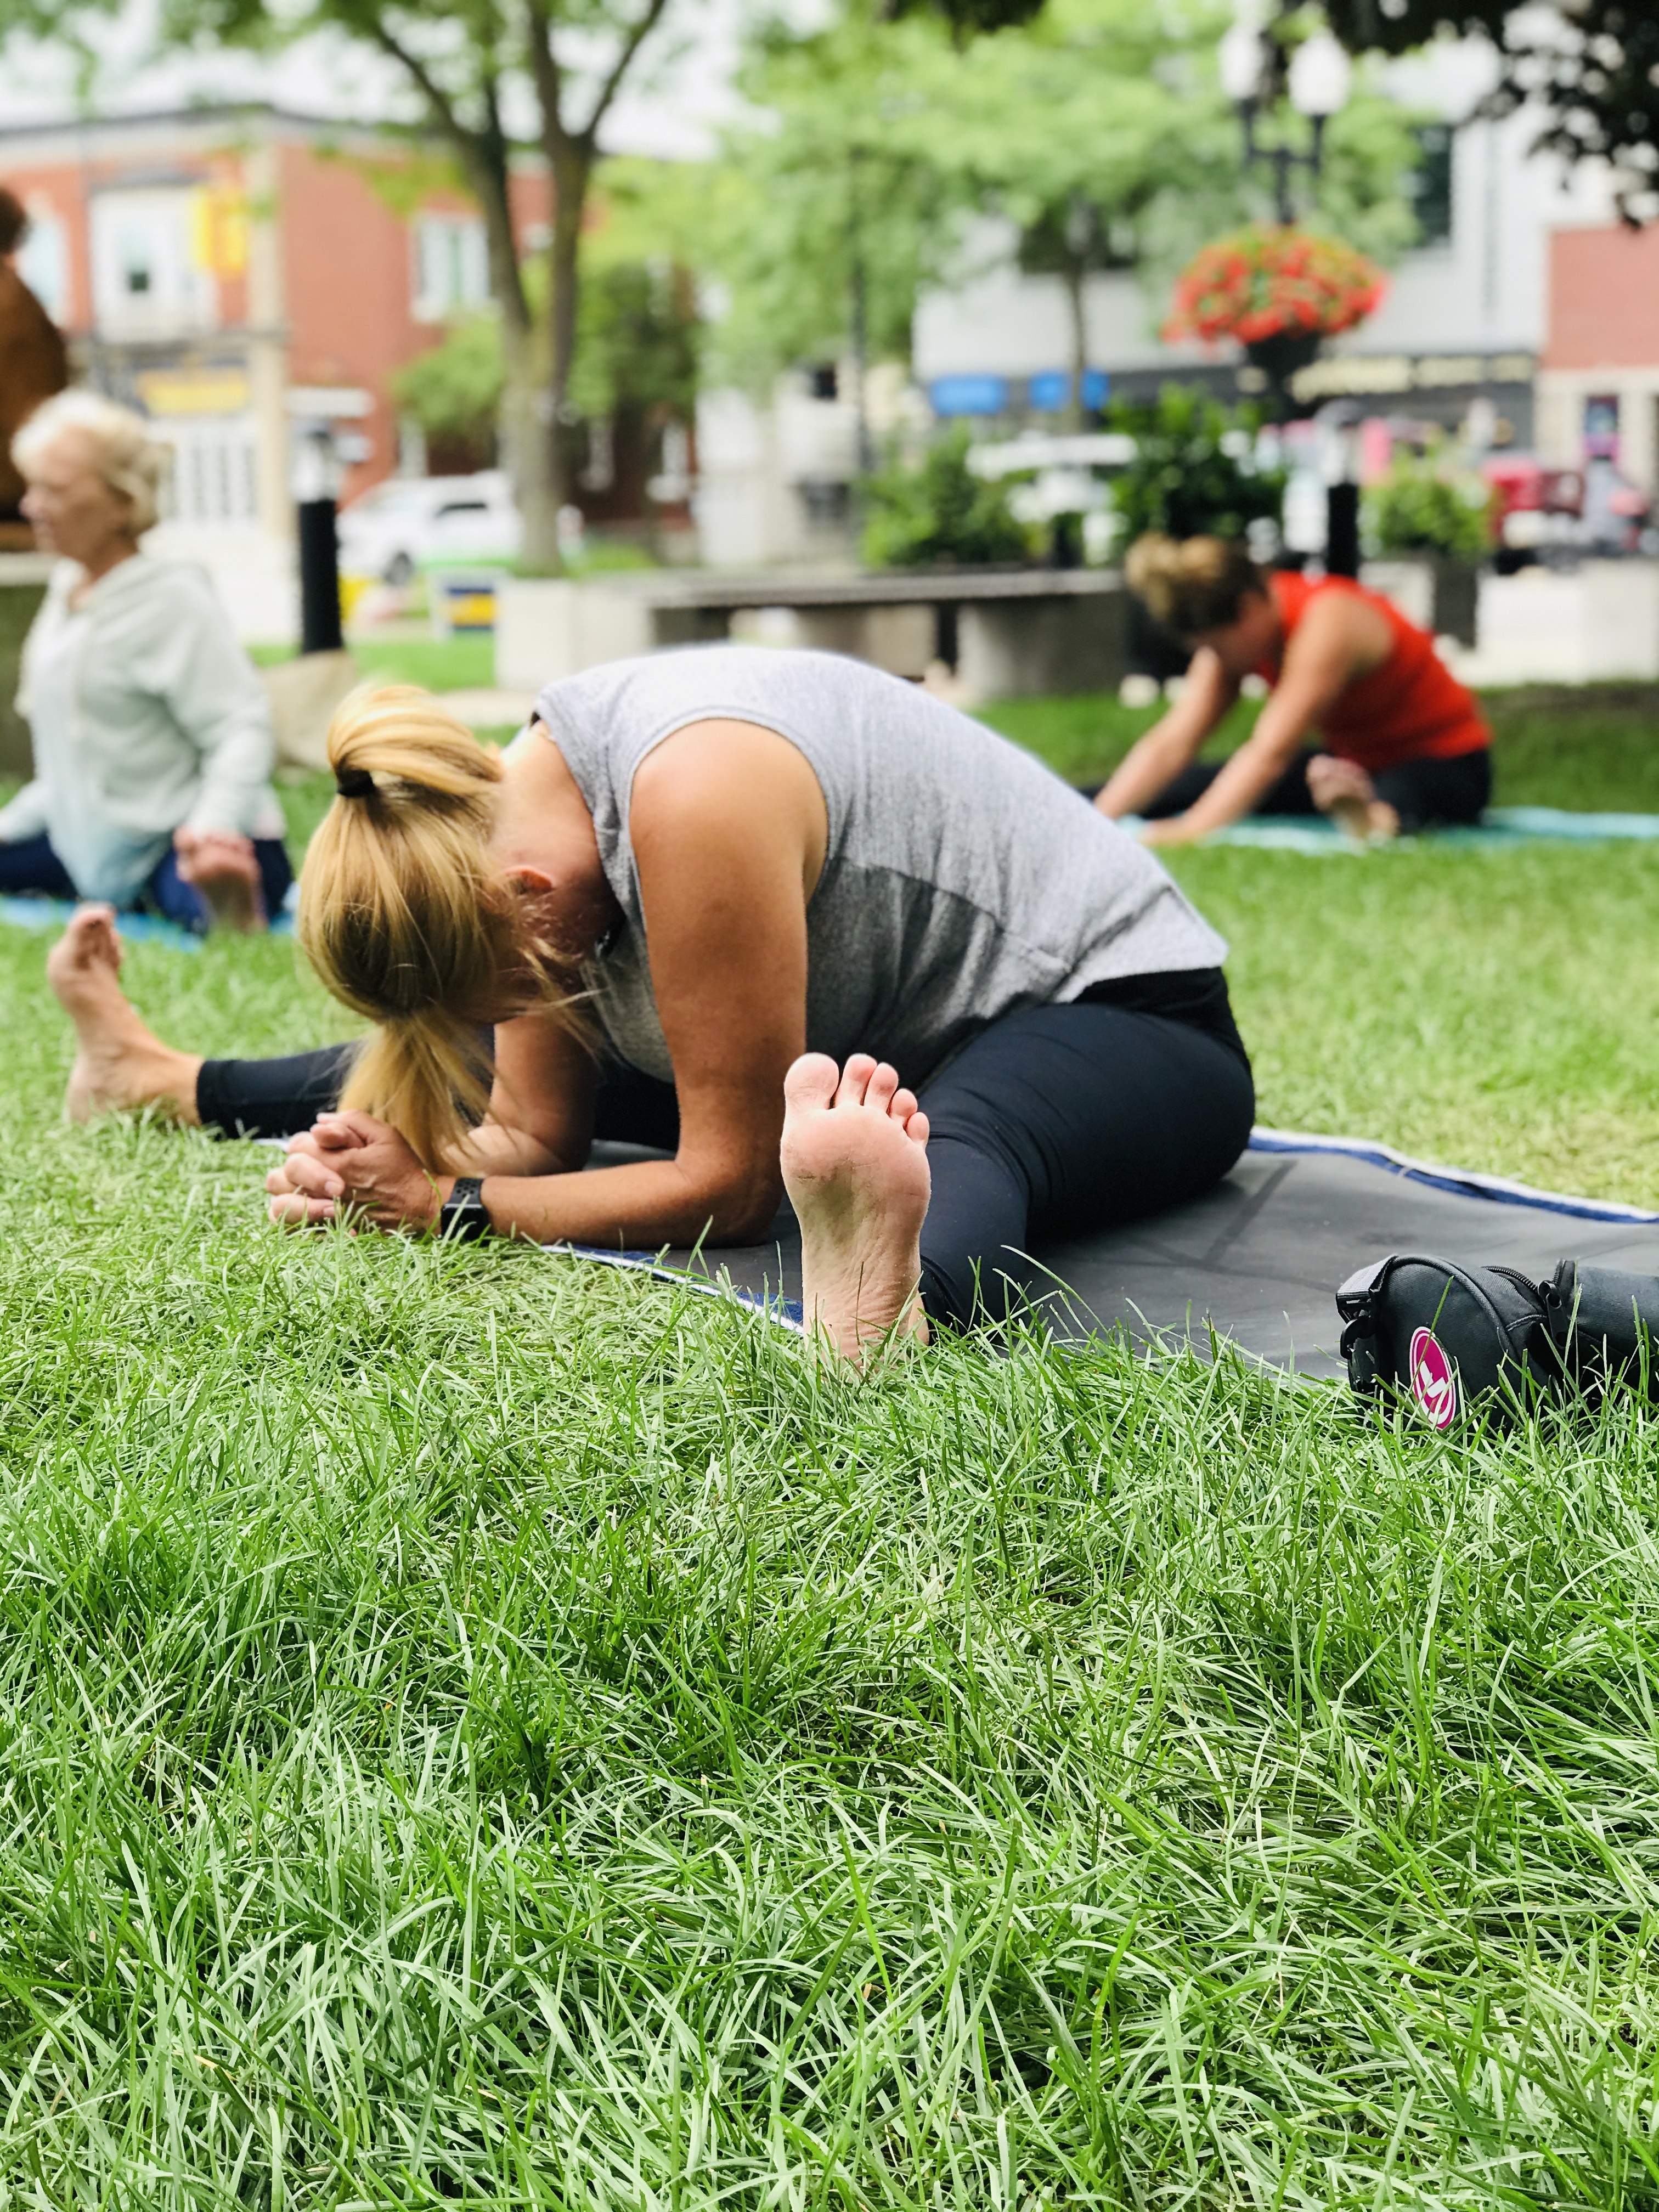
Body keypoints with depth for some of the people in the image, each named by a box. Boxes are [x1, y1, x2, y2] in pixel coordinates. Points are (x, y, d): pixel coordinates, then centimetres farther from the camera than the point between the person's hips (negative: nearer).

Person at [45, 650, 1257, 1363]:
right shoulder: (512, 816, -8)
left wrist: (448, 1205, -26)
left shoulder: (692, 800, -35)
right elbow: (532, 1131, -3)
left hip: (1113, 1009, -8)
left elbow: (727, 1182, -28)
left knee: (960, 1139, -46)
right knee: (451, 1064, 13)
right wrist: (385, 1167, -21)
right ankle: (162, 1081, 32)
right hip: (868, 1043, 8)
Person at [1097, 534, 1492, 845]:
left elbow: (1271, 751, -38)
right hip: (1351, 764, 8)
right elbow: (1171, 743, -11)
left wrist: (1188, 831, -47)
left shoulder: (1328, 622, -28)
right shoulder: (1237, 630, -5)